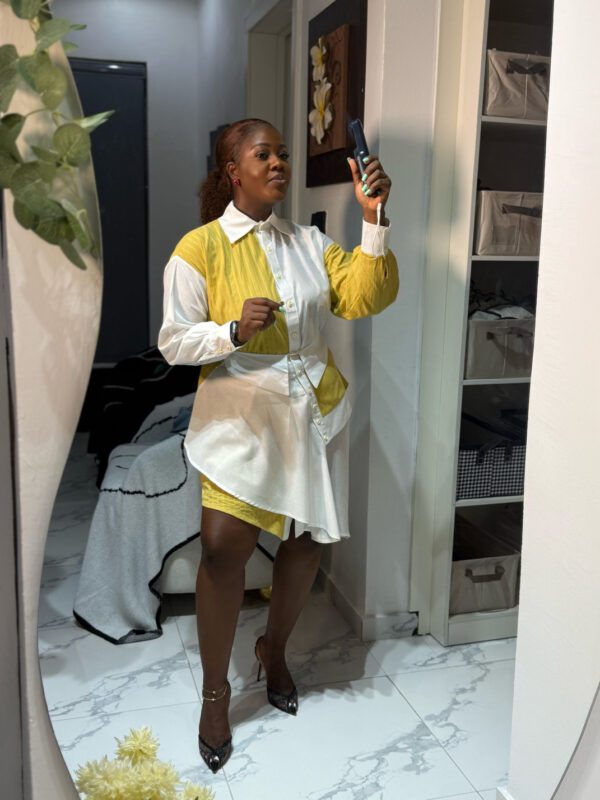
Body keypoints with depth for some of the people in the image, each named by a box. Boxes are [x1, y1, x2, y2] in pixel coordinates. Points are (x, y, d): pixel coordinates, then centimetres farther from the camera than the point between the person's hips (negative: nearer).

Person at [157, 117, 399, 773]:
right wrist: (235, 331, -23)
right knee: (222, 547, -13)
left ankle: (274, 649, 37)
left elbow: (366, 298, -3)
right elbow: (174, 342, -6)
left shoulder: (309, 243, 9)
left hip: (314, 414, 5)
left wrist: (374, 221, -13)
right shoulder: (200, 248, -3)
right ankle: (215, 690, 10)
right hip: (241, 415, -4)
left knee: (306, 540, 10)